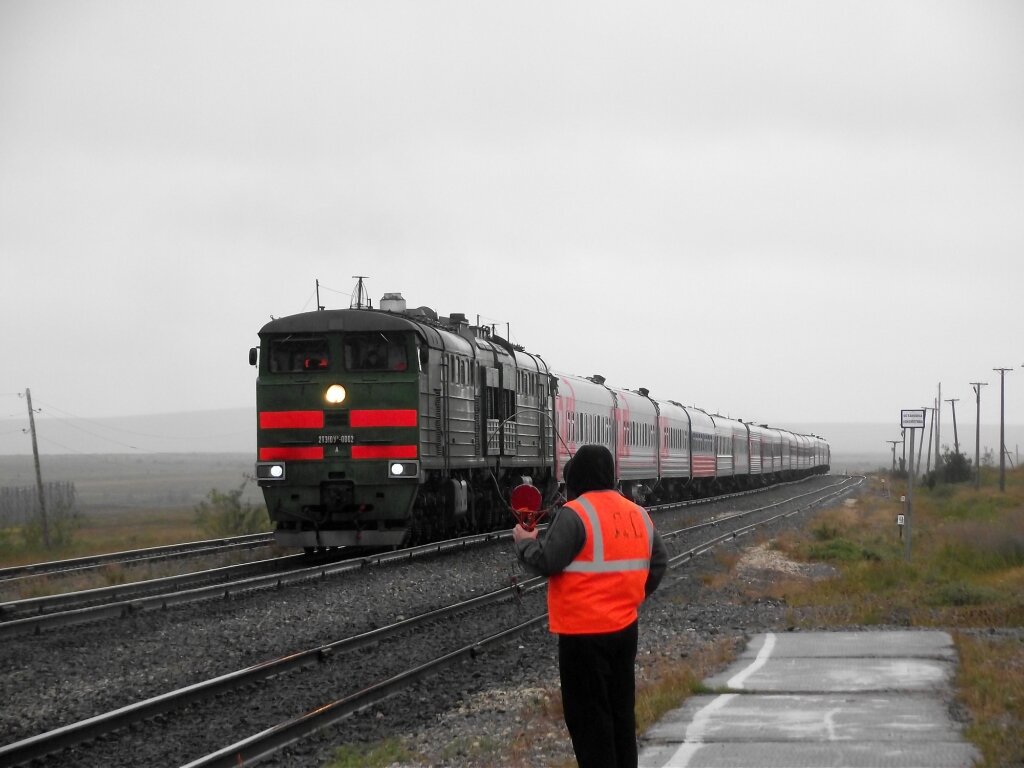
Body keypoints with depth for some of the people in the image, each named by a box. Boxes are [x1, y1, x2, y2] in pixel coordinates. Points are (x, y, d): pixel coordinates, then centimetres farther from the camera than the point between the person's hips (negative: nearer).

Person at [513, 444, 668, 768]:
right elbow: (658, 560, 13)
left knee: (587, 715, -1)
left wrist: (524, 542, 0)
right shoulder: (637, 514, 8)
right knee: (621, 709, 16)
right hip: (625, 628, 7)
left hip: (585, 634, -7)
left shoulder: (574, 514, -16)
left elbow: (544, 563, -19)